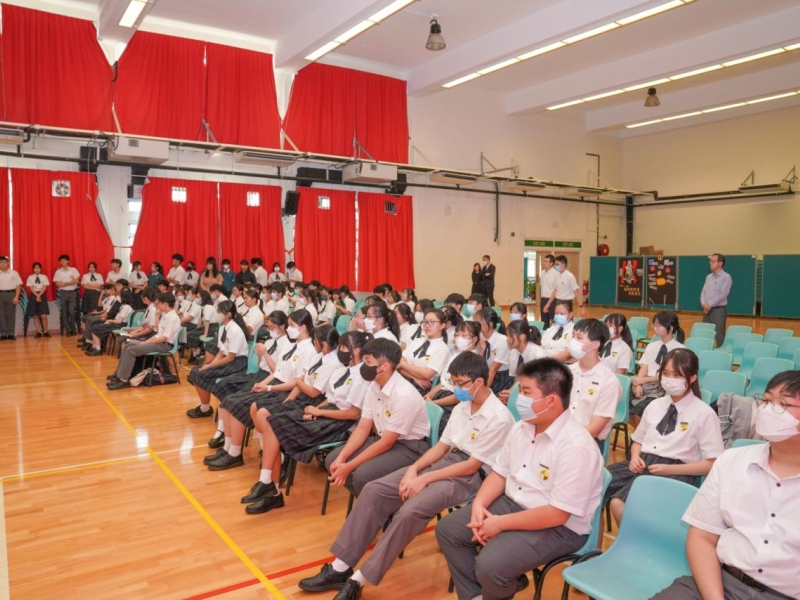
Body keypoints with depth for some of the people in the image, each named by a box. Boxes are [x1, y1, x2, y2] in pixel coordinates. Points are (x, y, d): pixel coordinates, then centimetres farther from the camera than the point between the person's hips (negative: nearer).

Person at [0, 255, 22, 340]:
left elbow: (18, 286, 1)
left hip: (11, 294, -1)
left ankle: (11, 333, 7)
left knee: (11, 314, 1)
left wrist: (16, 297, -7)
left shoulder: (14, 273, 2)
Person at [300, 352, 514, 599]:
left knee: (410, 511, -31)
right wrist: (413, 469, -6)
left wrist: (424, 479, -17)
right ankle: (341, 567, -5)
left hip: (470, 476, -8)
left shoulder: (499, 418, -16)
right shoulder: (461, 407, 10)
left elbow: (471, 466, -17)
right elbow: (441, 446, 11)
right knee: (374, 490, -9)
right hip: (444, 461, 8)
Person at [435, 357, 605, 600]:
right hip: (512, 504, 8)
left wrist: (501, 524, -21)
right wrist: (479, 503, -8)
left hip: (559, 527, -8)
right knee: (448, 529, 2)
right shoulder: (521, 428, 0)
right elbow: (500, 472, 11)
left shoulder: (576, 446, -26)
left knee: (489, 566, -26)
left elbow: (557, 514, -27)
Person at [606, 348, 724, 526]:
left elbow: (713, 464, -4)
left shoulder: (704, 414, -2)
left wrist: (670, 469, -15)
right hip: (644, 464, 6)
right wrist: (635, 457, 0)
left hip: (676, 473, -6)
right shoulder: (654, 406, 15)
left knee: (618, 502, -31)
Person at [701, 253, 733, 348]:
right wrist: (704, 303, -9)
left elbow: (722, 294, -16)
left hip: (719, 309, -6)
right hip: (707, 310, 6)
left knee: (718, 334, -3)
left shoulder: (726, 277, -7)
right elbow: (703, 292, 9)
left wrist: (710, 305, -16)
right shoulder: (708, 277, 13)